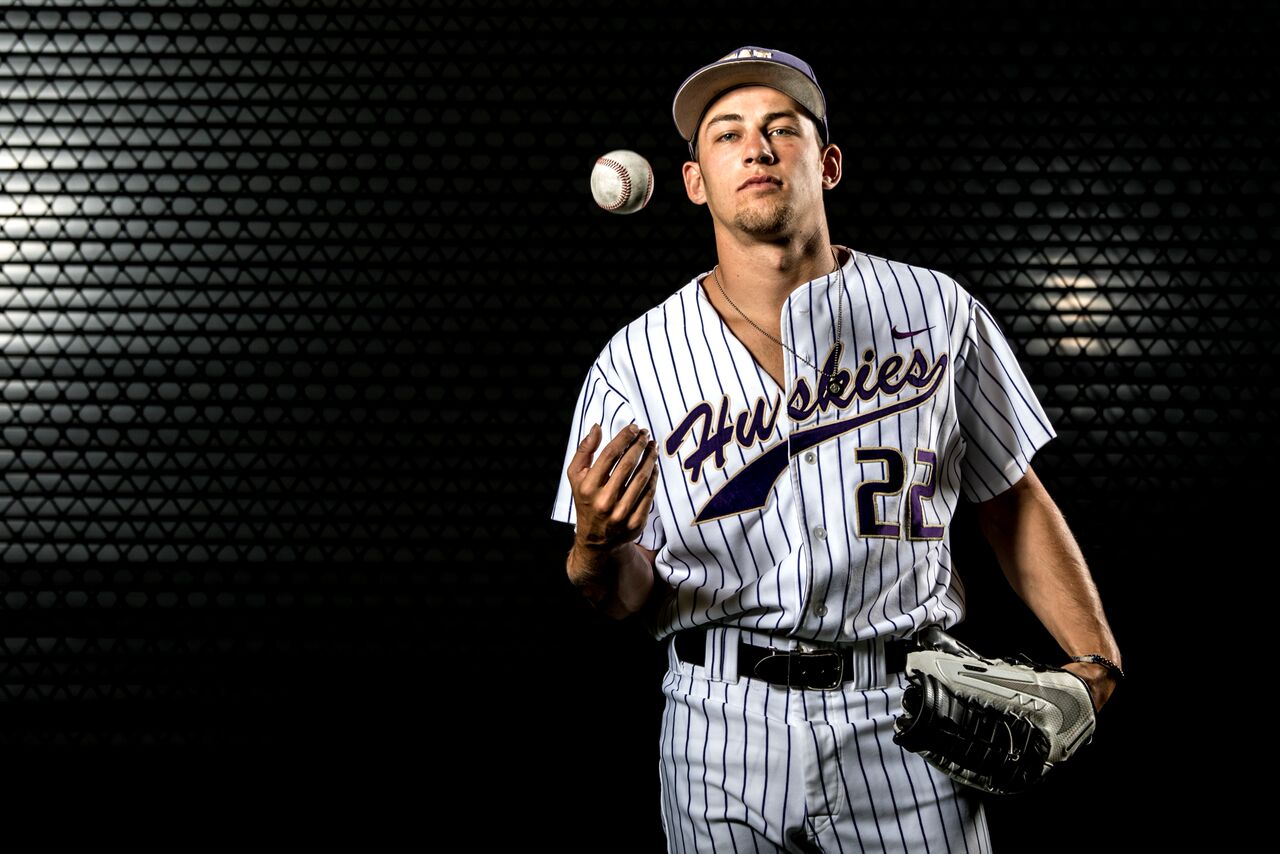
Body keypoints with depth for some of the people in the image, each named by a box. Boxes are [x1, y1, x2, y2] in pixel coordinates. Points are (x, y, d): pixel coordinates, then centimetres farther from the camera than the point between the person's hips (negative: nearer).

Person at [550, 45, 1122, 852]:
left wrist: (1097, 663, -2)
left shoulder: (939, 312, 1)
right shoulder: (634, 359, -1)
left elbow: (1014, 499, 8)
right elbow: (630, 597, 1)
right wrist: (597, 550, -22)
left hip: (907, 723, 0)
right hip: (724, 726, 0)